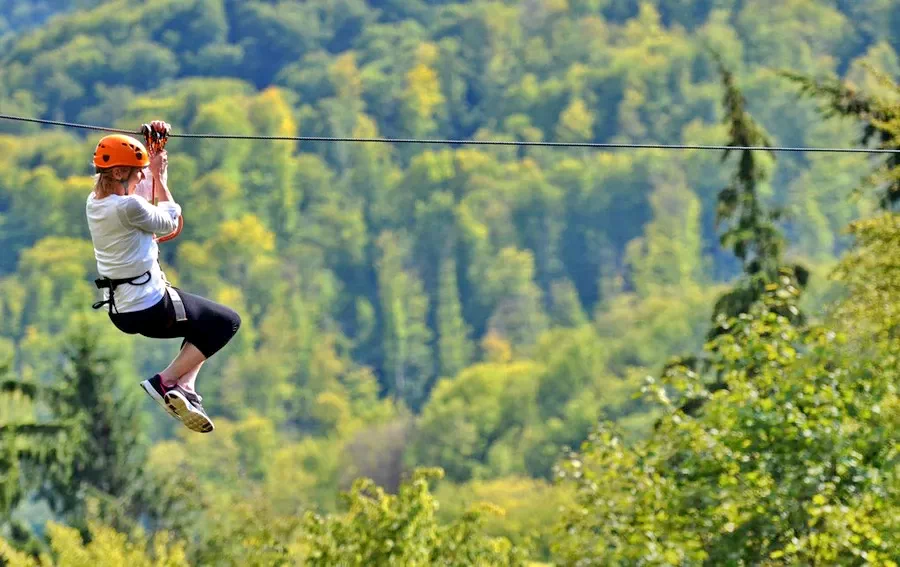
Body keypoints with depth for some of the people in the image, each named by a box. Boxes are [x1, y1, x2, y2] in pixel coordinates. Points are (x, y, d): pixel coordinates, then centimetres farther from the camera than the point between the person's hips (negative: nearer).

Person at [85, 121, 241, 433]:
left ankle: (184, 388, 11)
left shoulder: (94, 201, 2)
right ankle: (166, 381, 2)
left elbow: (139, 185, 20)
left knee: (201, 322, 30)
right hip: (151, 308, -9)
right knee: (228, 321, 11)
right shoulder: (129, 207, -25)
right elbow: (168, 222, -6)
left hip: (119, 311, 9)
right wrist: (160, 177, 3)